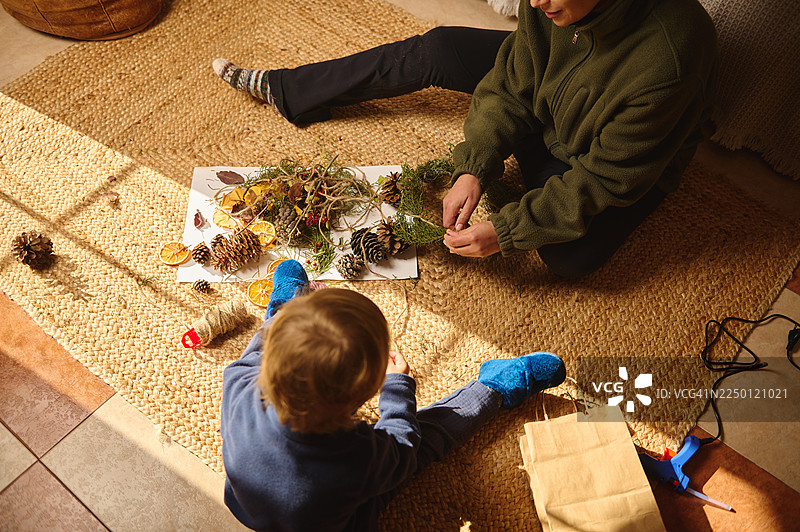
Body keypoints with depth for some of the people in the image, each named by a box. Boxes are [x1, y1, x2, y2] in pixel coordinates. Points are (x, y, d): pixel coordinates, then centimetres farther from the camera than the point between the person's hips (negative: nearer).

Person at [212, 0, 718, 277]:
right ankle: (281, 88, 8)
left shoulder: (666, 59, -40)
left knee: (570, 256, -31)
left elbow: (608, 176, -32)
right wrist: (473, 170, -28)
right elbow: (511, 88, -15)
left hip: (621, 165, -4)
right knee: (433, 51, -6)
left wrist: (505, 231, -34)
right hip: (543, 106, 4)